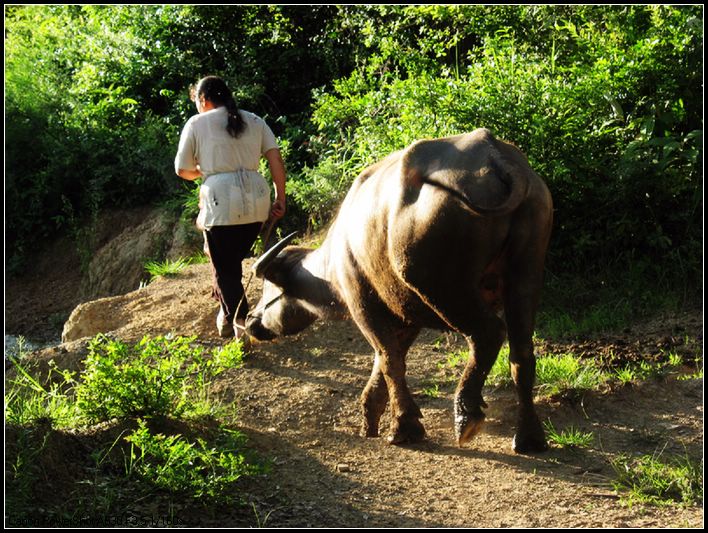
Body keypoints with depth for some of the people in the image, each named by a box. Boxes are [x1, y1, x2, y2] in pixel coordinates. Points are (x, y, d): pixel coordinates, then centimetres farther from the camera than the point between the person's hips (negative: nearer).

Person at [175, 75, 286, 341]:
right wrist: (280, 199, 8)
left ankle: (240, 323, -4)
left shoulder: (197, 123, 6)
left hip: (220, 200, -4)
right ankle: (227, 313, 25)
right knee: (233, 258, 22)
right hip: (256, 200, 4)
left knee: (224, 268, 4)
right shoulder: (254, 121, 16)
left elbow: (182, 170, 9)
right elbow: (276, 159, 6)